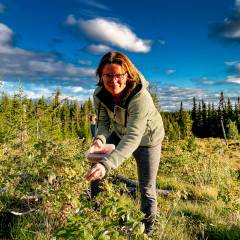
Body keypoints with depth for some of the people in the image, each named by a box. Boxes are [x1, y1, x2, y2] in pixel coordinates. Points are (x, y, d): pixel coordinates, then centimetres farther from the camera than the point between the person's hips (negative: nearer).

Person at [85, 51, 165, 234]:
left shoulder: (141, 97, -38)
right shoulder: (99, 94, -20)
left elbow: (133, 137, -44)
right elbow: (103, 122, -12)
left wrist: (107, 163, -56)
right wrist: (100, 139, -34)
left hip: (146, 140, -4)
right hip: (120, 135, 5)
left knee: (147, 190, 3)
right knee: (97, 171, 1)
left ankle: (147, 230, 32)